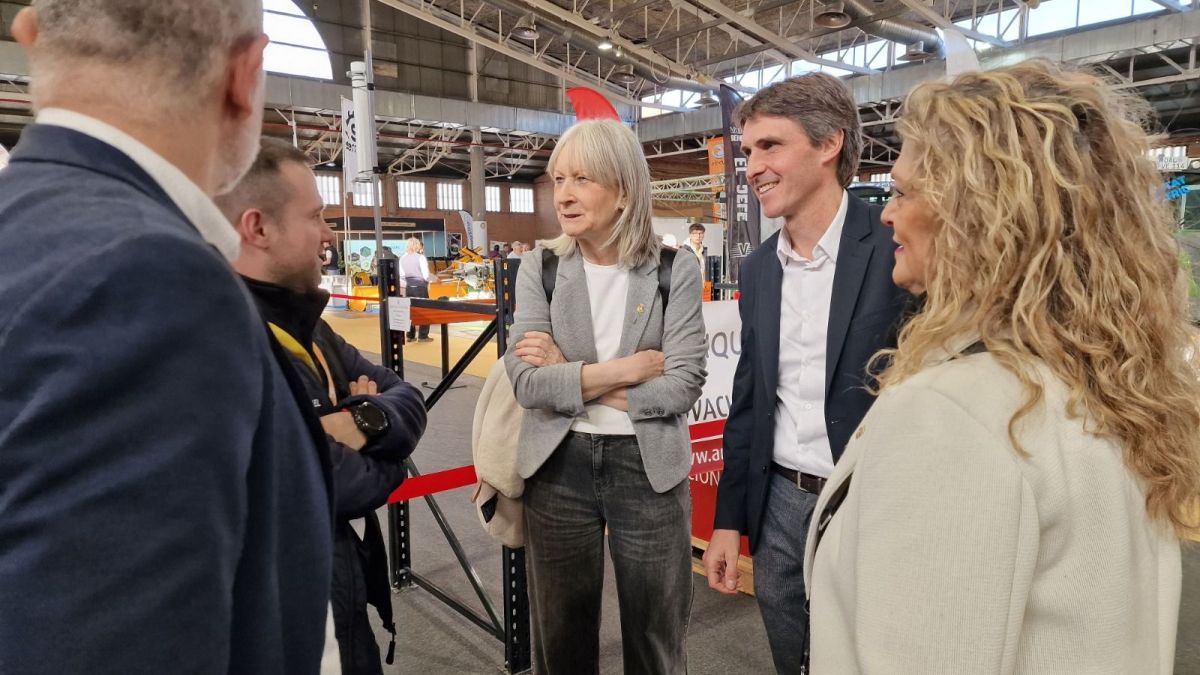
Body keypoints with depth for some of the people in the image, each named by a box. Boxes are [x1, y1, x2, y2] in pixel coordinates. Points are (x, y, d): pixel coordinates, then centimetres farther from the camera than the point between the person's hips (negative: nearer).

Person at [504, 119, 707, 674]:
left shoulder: (675, 270, -7)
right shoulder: (539, 268, -2)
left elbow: (684, 385, -15)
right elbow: (525, 381, -12)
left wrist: (570, 377, -15)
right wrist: (625, 368, -17)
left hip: (648, 468, -1)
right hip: (559, 468, 2)